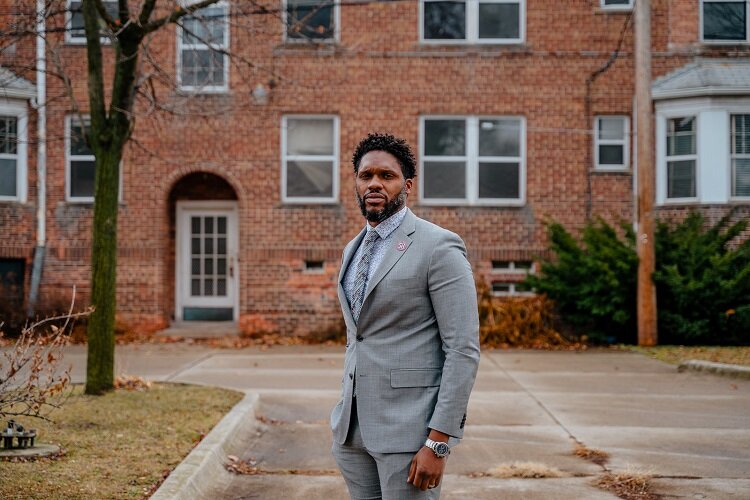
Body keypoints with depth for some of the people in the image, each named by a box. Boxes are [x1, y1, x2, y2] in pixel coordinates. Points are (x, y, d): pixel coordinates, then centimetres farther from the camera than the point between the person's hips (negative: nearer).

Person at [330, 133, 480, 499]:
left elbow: (464, 350, -14)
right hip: (354, 427, 7)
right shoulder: (354, 250, 14)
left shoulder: (439, 248, -10)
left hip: (409, 425, -7)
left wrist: (438, 442, -18)